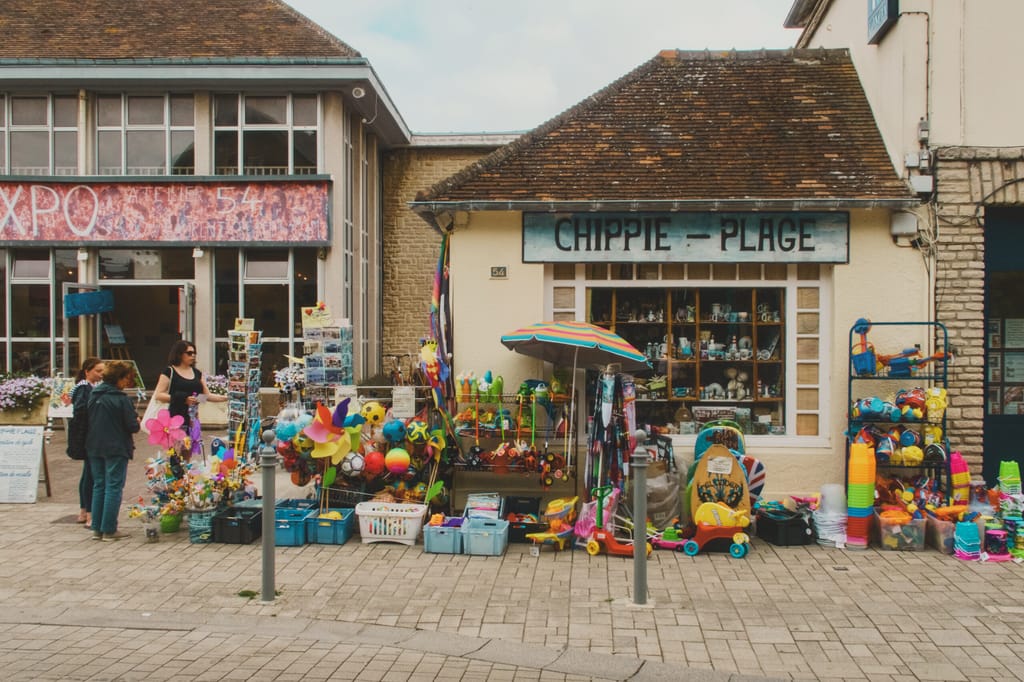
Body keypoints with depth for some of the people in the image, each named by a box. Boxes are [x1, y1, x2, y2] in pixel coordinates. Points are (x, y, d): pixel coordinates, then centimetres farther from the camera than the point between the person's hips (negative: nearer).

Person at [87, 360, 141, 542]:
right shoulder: (121, 399, -15)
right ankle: (109, 530, 1)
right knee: (114, 487, 0)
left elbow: (87, 420, 11)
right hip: (116, 449, -6)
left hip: (94, 447, 6)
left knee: (98, 486, 14)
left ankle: (97, 528, 15)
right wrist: (137, 422, 7)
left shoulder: (93, 395, 4)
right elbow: (132, 426, -14)